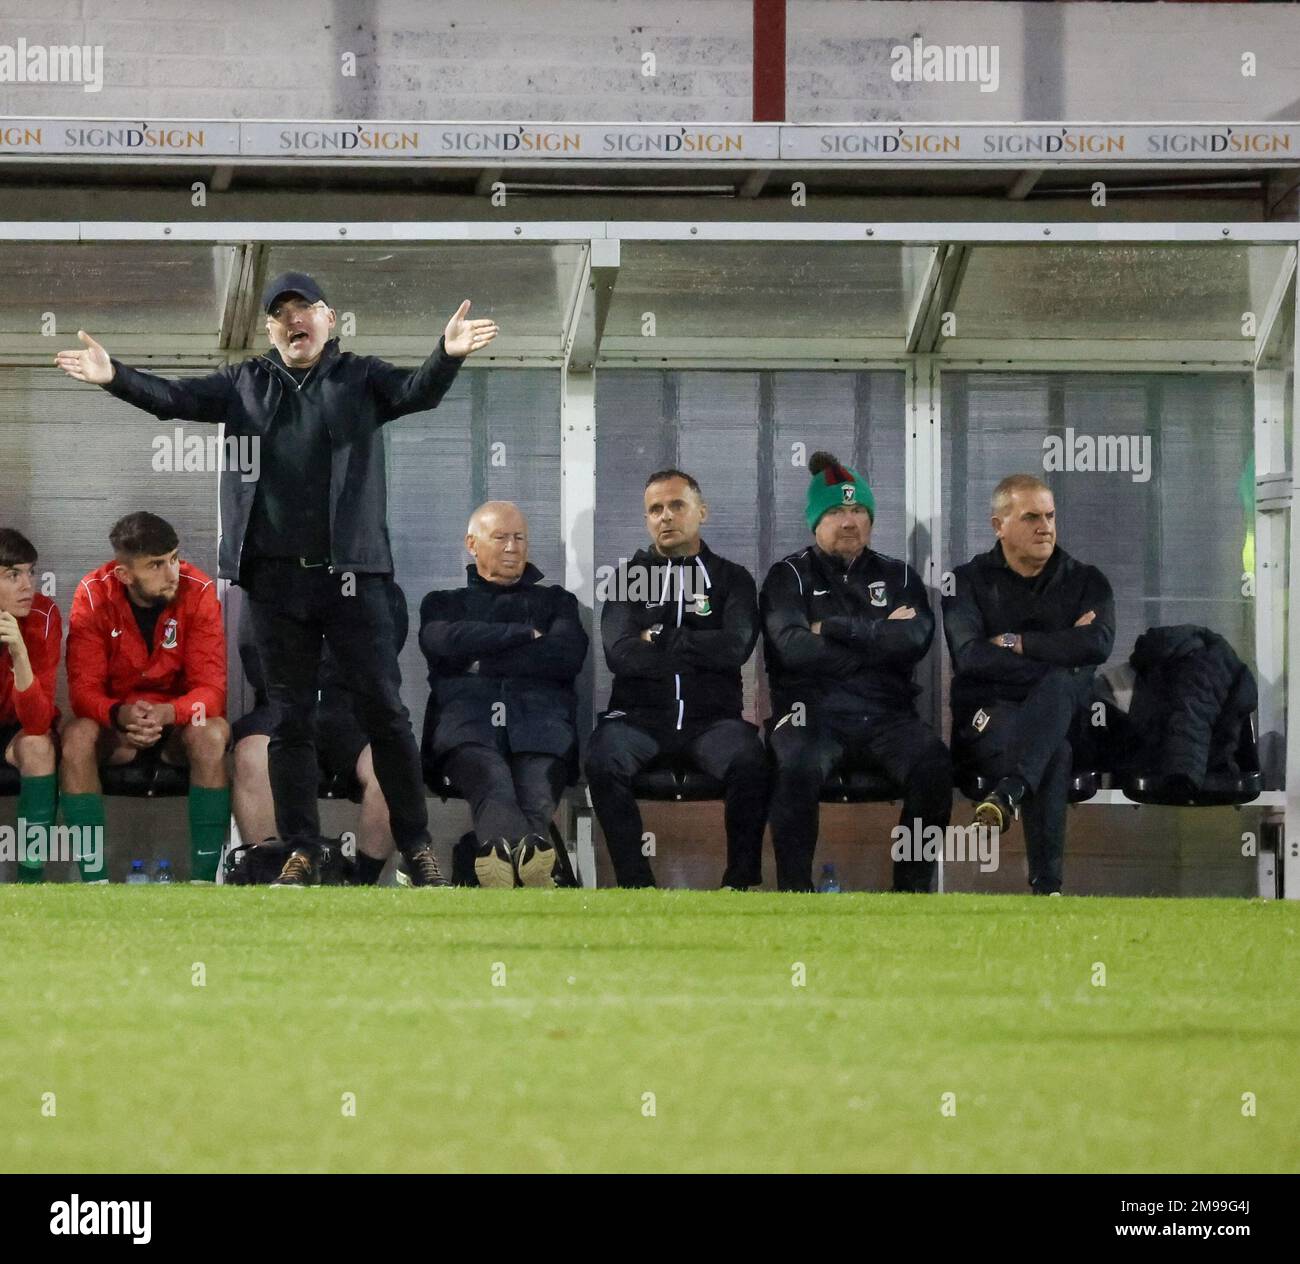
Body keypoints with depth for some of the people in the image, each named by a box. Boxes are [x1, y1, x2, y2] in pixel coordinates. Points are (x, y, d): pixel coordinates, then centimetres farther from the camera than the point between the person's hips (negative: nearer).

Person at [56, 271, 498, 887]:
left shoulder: (360, 378, 4)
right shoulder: (245, 383, 10)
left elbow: (417, 391, -12)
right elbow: (174, 397, 0)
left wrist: (447, 357, -34)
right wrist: (116, 377, -18)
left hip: (352, 575, -2)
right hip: (275, 578, 2)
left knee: (385, 710, 0)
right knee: (290, 720, 6)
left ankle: (416, 847, 7)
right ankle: (301, 853, 12)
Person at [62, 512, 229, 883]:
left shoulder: (198, 592, -16)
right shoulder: (93, 595, -14)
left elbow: (211, 688, -18)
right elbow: (84, 688, -17)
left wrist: (167, 713, -40)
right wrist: (121, 715, -40)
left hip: (180, 719, 0)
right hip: (116, 724, 1)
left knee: (212, 735, -33)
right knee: (76, 736, -31)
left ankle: (204, 876, -29)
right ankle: (93, 877, -27)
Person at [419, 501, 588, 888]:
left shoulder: (555, 601, 34)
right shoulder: (444, 602, 33)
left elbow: (568, 656, 10)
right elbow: (445, 643, 6)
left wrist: (484, 660, 6)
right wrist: (525, 635, 9)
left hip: (540, 715, 1)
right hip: (466, 712, -1)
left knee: (538, 794, -39)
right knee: (493, 783, -42)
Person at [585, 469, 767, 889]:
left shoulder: (732, 578, 13)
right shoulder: (629, 577, 14)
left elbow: (736, 647, -6)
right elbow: (620, 654, -3)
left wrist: (660, 640, -2)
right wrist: (699, 650, -3)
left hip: (711, 717, 0)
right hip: (639, 714, 0)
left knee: (749, 763, -34)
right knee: (604, 762, -34)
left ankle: (742, 881, -19)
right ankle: (636, 882, -26)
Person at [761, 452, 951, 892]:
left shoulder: (898, 576, 18)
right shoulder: (790, 576, 11)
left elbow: (915, 638, -3)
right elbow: (795, 648, -9)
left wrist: (835, 628, -5)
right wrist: (880, 637, -2)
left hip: (886, 718, 2)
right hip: (814, 714, -2)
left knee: (933, 762, -30)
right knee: (799, 768, -37)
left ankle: (913, 889, -20)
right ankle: (794, 892, -26)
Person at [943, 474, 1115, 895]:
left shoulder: (1085, 581, 14)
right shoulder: (970, 581, 10)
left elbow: (1098, 644, -9)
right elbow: (970, 656, -11)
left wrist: (1016, 643, -8)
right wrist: (1061, 652, -11)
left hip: (1068, 719, 2)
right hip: (989, 718, -2)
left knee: (1058, 686, -38)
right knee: (1054, 753, -38)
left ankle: (1009, 792, -57)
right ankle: (1046, 884, -46)